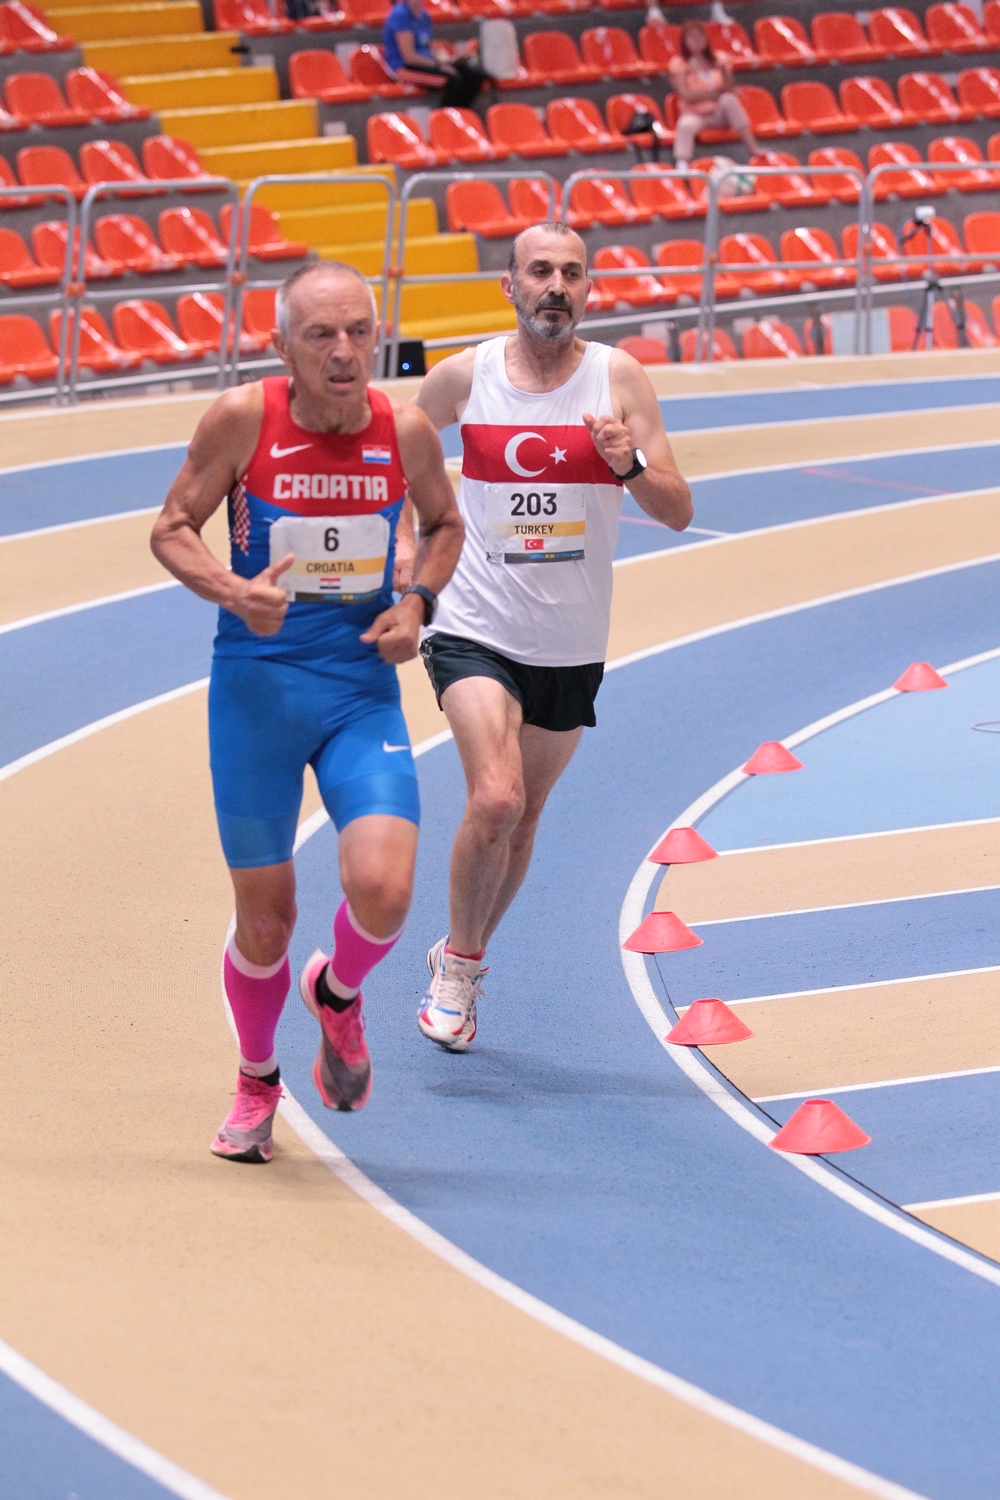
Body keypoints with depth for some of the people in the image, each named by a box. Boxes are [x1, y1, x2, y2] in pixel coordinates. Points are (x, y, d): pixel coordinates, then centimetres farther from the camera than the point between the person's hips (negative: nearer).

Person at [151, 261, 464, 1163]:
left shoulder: (407, 431, -6)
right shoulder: (242, 421, -12)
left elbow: (444, 525, 14)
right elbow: (173, 529, -2)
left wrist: (418, 601, -4)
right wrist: (231, 591, -21)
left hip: (362, 688, 1)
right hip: (257, 683, -1)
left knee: (383, 890, -18)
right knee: (265, 920, 5)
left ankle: (339, 995, 18)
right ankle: (257, 1081, 34)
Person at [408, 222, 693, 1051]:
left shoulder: (618, 377, -4)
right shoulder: (464, 376, -4)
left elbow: (679, 512, -6)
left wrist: (630, 464, -25)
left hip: (571, 645, 2)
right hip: (476, 631, -2)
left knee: (521, 819, 15)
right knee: (496, 799, -21)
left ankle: (461, 962, 37)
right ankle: (460, 960, 0)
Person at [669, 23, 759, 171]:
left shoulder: (718, 62, 12)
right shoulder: (679, 64, 3)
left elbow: (729, 91, 2)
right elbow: (687, 95, -8)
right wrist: (714, 94, -10)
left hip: (719, 114, 2)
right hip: (695, 115, -2)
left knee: (728, 99, -31)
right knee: (687, 125, -37)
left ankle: (753, 148, -35)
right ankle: (682, 167, -55)